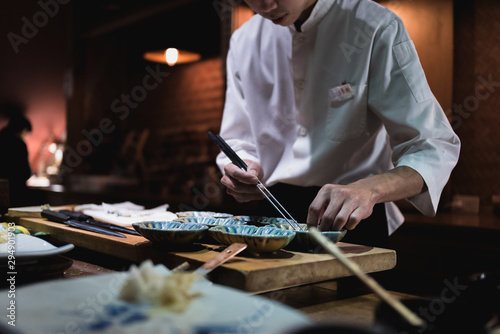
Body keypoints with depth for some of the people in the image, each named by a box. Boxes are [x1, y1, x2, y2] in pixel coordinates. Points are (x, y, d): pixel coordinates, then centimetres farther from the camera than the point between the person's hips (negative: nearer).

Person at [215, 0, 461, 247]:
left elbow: (434, 148, -13)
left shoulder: (377, 29, -10)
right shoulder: (244, 40, 6)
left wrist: (368, 189, -32)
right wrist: (244, 171, -11)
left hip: (352, 221, -4)